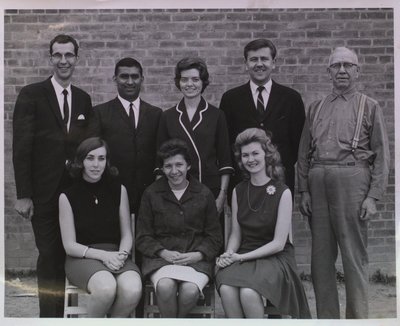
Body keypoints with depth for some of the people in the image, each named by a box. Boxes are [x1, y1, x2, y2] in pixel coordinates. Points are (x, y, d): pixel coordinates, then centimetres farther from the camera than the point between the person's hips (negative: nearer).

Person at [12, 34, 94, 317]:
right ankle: (49, 313, 14)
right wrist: (23, 195, -12)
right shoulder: (31, 95, -3)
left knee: (67, 255, 7)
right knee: (49, 256, 1)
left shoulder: (84, 99, 10)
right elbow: (21, 148, -7)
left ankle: (63, 311, 18)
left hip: (76, 191, 4)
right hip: (44, 192, -3)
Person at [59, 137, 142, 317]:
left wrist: (121, 254, -13)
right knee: (106, 287, -35)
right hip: (82, 257, -2)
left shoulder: (119, 190, 8)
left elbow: (127, 234, 9)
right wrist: (103, 255, -15)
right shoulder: (67, 196, 1)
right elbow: (70, 245, -1)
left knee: (133, 290, -31)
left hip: (115, 254, 2)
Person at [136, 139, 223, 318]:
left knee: (190, 290, -30)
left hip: (196, 258, 1)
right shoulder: (151, 194, 7)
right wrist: (163, 253, -9)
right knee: (165, 286, -33)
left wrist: (198, 255, -8)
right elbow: (143, 237, 8)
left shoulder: (204, 194, 8)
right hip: (161, 256, 0)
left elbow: (214, 237, 11)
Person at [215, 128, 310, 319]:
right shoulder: (238, 191, 9)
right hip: (242, 258, 3)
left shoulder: (282, 192, -5)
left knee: (248, 292, -32)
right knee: (226, 289, -29)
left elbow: (278, 243, -7)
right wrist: (229, 254, -8)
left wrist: (241, 257, -12)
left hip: (275, 258, -3)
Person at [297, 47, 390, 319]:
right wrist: (304, 190, 6)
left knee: (354, 255, -1)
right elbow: (304, 152, 14)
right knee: (321, 255, 7)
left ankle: (358, 317, 9)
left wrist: (373, 196, -8)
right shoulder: (316, 108, 16)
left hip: (351, 180, -4)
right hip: (317, 182, 4)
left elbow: (382, 155, 0)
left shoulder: (370, 107, 6)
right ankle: (326, 316, 18)